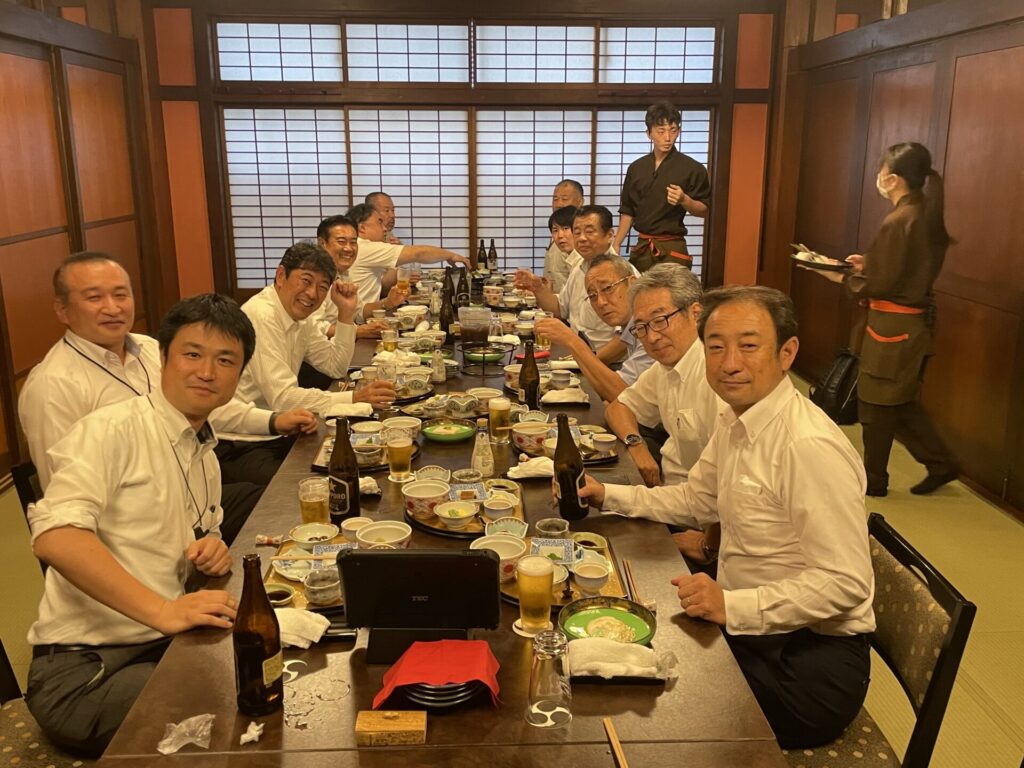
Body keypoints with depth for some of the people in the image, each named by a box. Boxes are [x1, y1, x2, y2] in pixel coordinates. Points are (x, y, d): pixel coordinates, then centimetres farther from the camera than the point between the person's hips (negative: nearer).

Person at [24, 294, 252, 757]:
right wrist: (162, 610, -34)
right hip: (83, 667, -7)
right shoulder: (110, 430, -11)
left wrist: (212, 551, 2)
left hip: (165, 646, 7)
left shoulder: (206, 456, 15)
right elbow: (54, 536, -26)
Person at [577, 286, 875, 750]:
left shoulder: (811, 447, -24)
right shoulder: (734, 421, 4)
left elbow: (846, 582, -24)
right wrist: (607, 495, 8)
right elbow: (695, 499, 18)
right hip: (740, 623, 8)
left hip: (809, 653, -8)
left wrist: (733, 606, -31)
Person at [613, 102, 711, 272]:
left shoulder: (692, 168, -5)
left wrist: (684, 200, -22)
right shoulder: (636, 168, 8)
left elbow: (704, 211, -3)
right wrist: (616, 245, 5)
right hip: (641, 248, 4)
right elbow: (628, 212, 13)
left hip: (672, 250, -4)